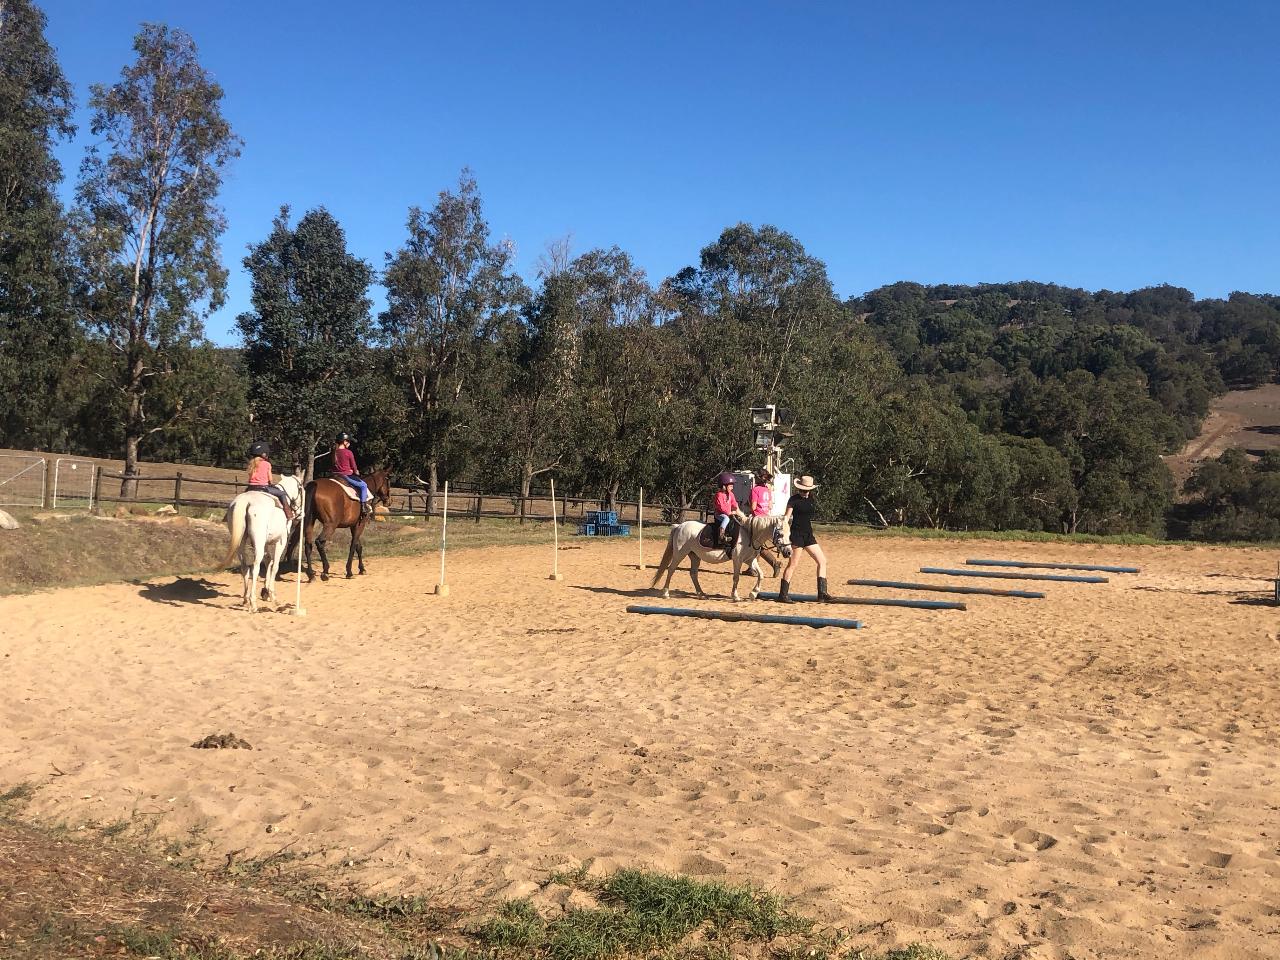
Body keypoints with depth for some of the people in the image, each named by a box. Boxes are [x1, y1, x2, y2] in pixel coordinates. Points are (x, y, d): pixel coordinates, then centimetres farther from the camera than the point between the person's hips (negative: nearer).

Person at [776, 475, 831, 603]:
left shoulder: (810, 498, 12)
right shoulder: (794, 499, -8)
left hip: (808, 534, 8)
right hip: (797, 534, -8)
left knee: (822, 561, 4)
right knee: (793, 564, -6)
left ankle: (822, 593, 6)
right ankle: (783, 594, 2)